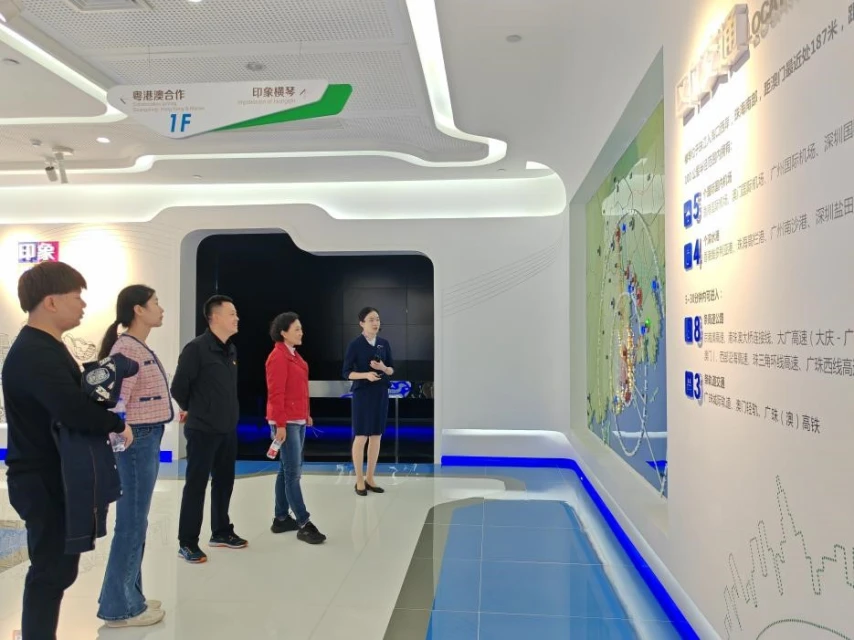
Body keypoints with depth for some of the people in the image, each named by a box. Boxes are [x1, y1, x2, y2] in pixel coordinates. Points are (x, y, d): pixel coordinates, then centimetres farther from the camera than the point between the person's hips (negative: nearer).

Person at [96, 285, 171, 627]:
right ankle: (119, 607, 13)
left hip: (148, 440, 10)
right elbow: (115, 404, -21)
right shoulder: (127, 349, -16)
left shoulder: (142, 349, 13)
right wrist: (120, 440, -20)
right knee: (131, 523, 0)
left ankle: (129, 598, 27)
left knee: (135, 522, 16)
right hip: (137, 441, -10)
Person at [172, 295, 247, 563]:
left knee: (224, 482, 16)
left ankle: (221, 532, 31)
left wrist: (228, 414, 13)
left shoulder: (231, 350, 8)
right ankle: (187, 543, 13)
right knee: (196, 485, 2)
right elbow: (178, 387, -12)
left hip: (228, 429, 7)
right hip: (202, 430, -7)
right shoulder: (196, 348, -16)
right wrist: (192, 409, 4)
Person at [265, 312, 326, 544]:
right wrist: (280, 425, -19)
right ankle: (304, 525, -1)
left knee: (286, 470, 14)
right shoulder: (277, 357, -15)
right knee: (293, 473, -5)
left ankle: (281, 519, 23)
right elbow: (276, 394, -18)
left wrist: (306, 414, 17)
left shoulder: (293, 354, 13)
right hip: (286, 422, -10)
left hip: (298, 420, 10)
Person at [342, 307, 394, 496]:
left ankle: (370, 478, 20)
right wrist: (366, 375, -22)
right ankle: (359, 480, 12)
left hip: (381, 393, 5)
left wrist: (383, 368, -11)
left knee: (376, 436, 9)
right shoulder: (355, 345, -7)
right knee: (361, 437, 0)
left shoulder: (384, 343, 6)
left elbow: (392, 369, 12)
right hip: (363, 393, -5)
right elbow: (346, 372, -8)